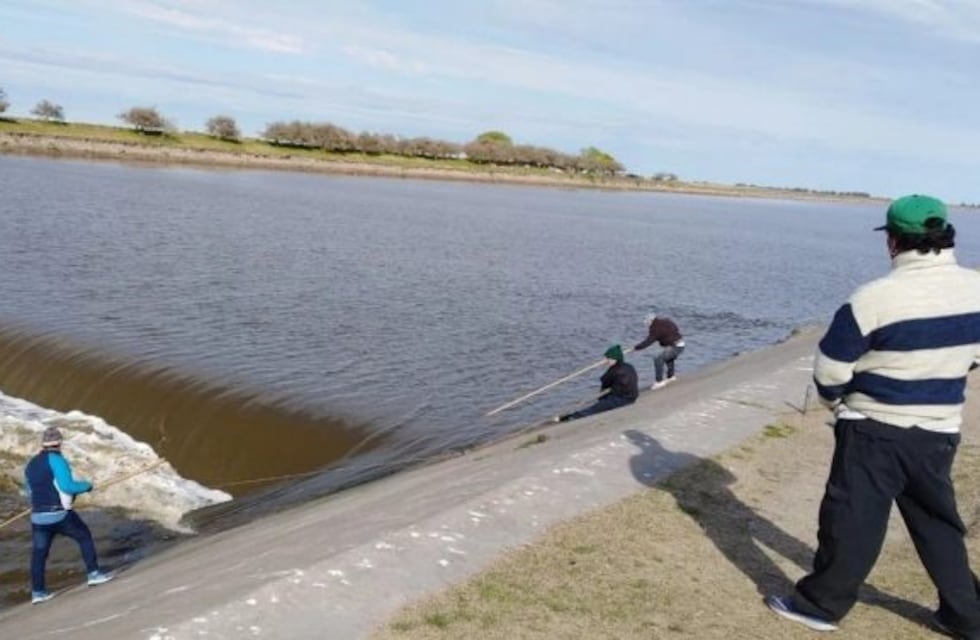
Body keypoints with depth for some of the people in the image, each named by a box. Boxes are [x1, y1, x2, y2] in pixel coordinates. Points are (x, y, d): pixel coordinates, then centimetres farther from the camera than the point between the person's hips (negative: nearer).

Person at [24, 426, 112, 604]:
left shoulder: (31, 465, 13)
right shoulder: (56, 459, -11)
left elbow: (32, 493, 22)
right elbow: (68, 486, -19)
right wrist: (86, 485, -3)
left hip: (38, 517, 6)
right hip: (60, 515, -6)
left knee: (38, 554, 12)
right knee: (84, 536, 12)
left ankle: (37, 592, 14)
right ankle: (94, 573, 12)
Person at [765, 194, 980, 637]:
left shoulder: (876, 297, -21)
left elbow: (829, 368, -13)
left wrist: (838, 403, 7)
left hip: (875, 431, -5)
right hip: (940, 431, 6)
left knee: (852, 520, 6)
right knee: (938, 523, 20)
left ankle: (821, 604, 19)